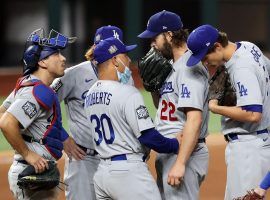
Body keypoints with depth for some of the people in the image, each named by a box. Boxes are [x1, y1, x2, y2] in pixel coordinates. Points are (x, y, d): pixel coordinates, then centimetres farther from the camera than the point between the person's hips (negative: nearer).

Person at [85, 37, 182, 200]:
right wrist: (175, 145, -1)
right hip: (129, 171, -8)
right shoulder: (128, 93, -15)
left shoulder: (91, 94, 12)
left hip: (102, 172, 8)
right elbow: (148, 136, -16)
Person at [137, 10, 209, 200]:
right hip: (166, 155, 11)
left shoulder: (189, 67, -16)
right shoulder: (174, 67, 16)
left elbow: (194, 119, -24)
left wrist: (180, 163, -28)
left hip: (185, 154, -11)